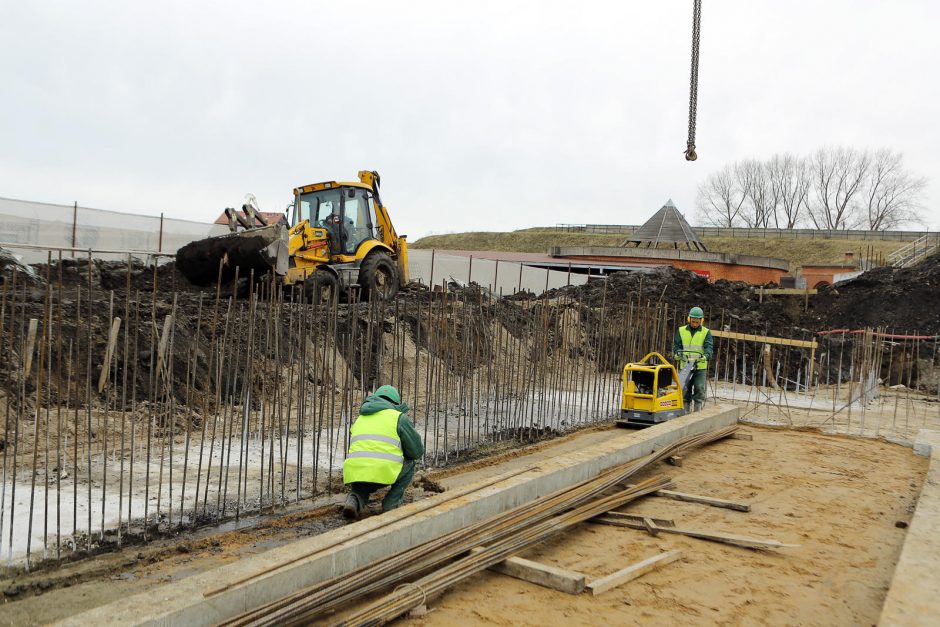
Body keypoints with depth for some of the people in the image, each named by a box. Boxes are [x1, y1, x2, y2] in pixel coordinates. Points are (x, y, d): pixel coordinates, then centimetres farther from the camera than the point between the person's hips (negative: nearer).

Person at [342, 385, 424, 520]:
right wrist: (400, 453, 32)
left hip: (355, 472, 4)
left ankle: (353, 501, 3)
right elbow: (417, 451, 10)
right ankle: (391, 505, 14)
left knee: (360, 489, 37)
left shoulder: (360, 419, 27)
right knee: (409, 464, 26)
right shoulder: (399, 417, 9)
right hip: (384, 472, -4)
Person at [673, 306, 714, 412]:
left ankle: (698, 411, -1)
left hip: (700, 366, -2)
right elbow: (676, 346, 7)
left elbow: (709, 347, -5)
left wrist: (705, 356, -25)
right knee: (685, 390, 5)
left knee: (699, 389, -6)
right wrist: (679, 354, -14)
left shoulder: (706, 332, 5)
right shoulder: (681, 331, 10)